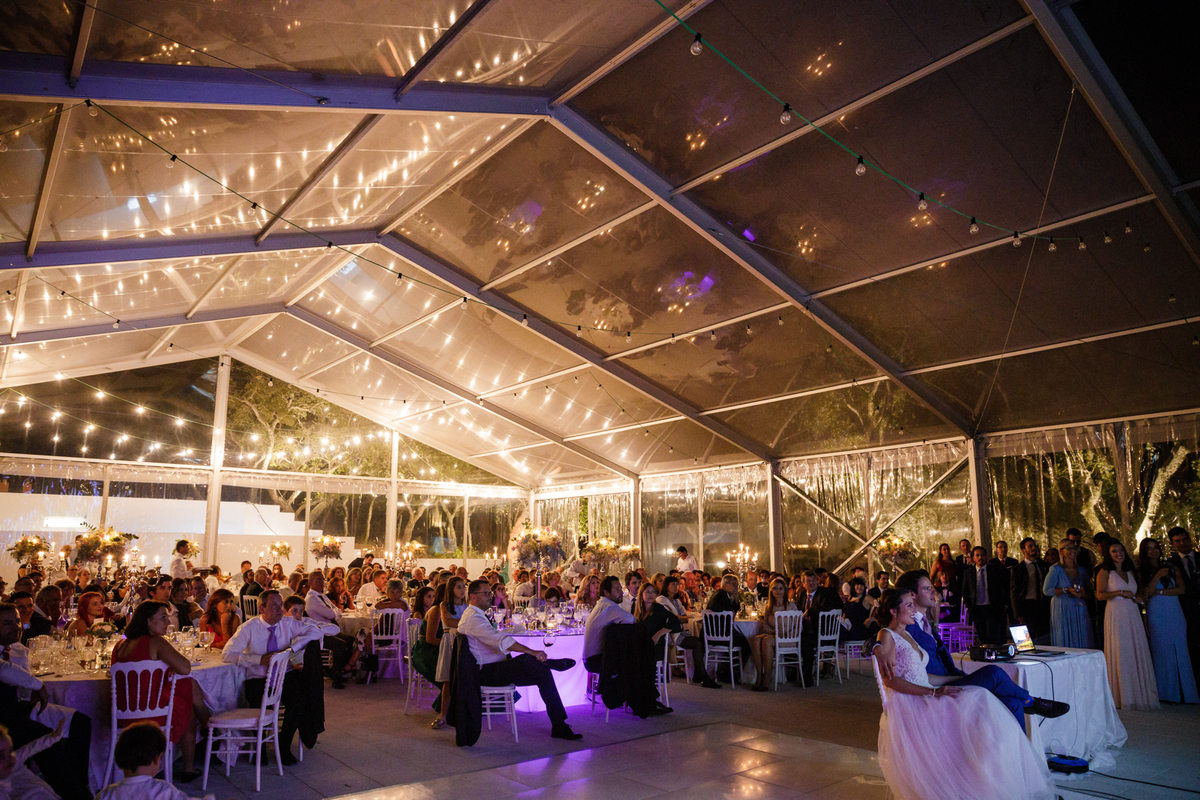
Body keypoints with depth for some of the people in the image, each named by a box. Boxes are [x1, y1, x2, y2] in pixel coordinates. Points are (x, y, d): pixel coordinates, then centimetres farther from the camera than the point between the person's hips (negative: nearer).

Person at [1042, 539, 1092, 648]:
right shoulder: (1055, 569, -3)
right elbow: (1046, 590, -7)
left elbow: (1089, 590, 18)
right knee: (1064, 642, -4)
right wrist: (1066, 590, -16)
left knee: (1082, 642, 1)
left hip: (1080, 610, 4)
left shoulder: (1082, 570, 12)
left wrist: (1084, 592, -5)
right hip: (1062, 610, -4)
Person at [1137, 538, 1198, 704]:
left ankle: (1184, 692, 9)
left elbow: (1181, 589, -1)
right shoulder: (1142, 572, 3)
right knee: (1162, 653, -1)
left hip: (1175, 614, 2)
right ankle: (1167, 694, 6)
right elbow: (1146, 593, -10)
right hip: (1156, 616, -2)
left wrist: (1159, 592, -9)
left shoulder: (1171, 568, 9)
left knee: (1180, 652, 2)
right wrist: (1158, 575, -15)